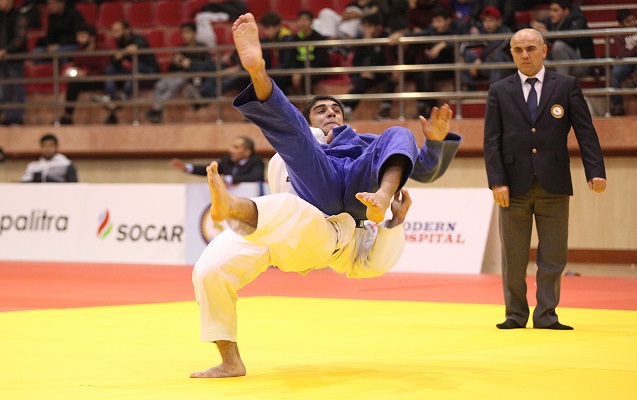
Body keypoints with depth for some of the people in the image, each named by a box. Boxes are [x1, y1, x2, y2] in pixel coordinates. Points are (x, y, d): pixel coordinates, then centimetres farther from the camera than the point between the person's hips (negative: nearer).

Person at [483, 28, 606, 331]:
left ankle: (546, 315, 8)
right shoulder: (499, 91, 8)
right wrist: (497, 182, -8)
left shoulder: (566, 86, 6)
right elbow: (492, 141, 3)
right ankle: (515, 314, 14)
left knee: (553, 255, 1)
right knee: (513, 258, 4)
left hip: (554, 185, 0)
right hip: (515, 186, 0)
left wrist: (595, 171, -10)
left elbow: (585, 132, 2)